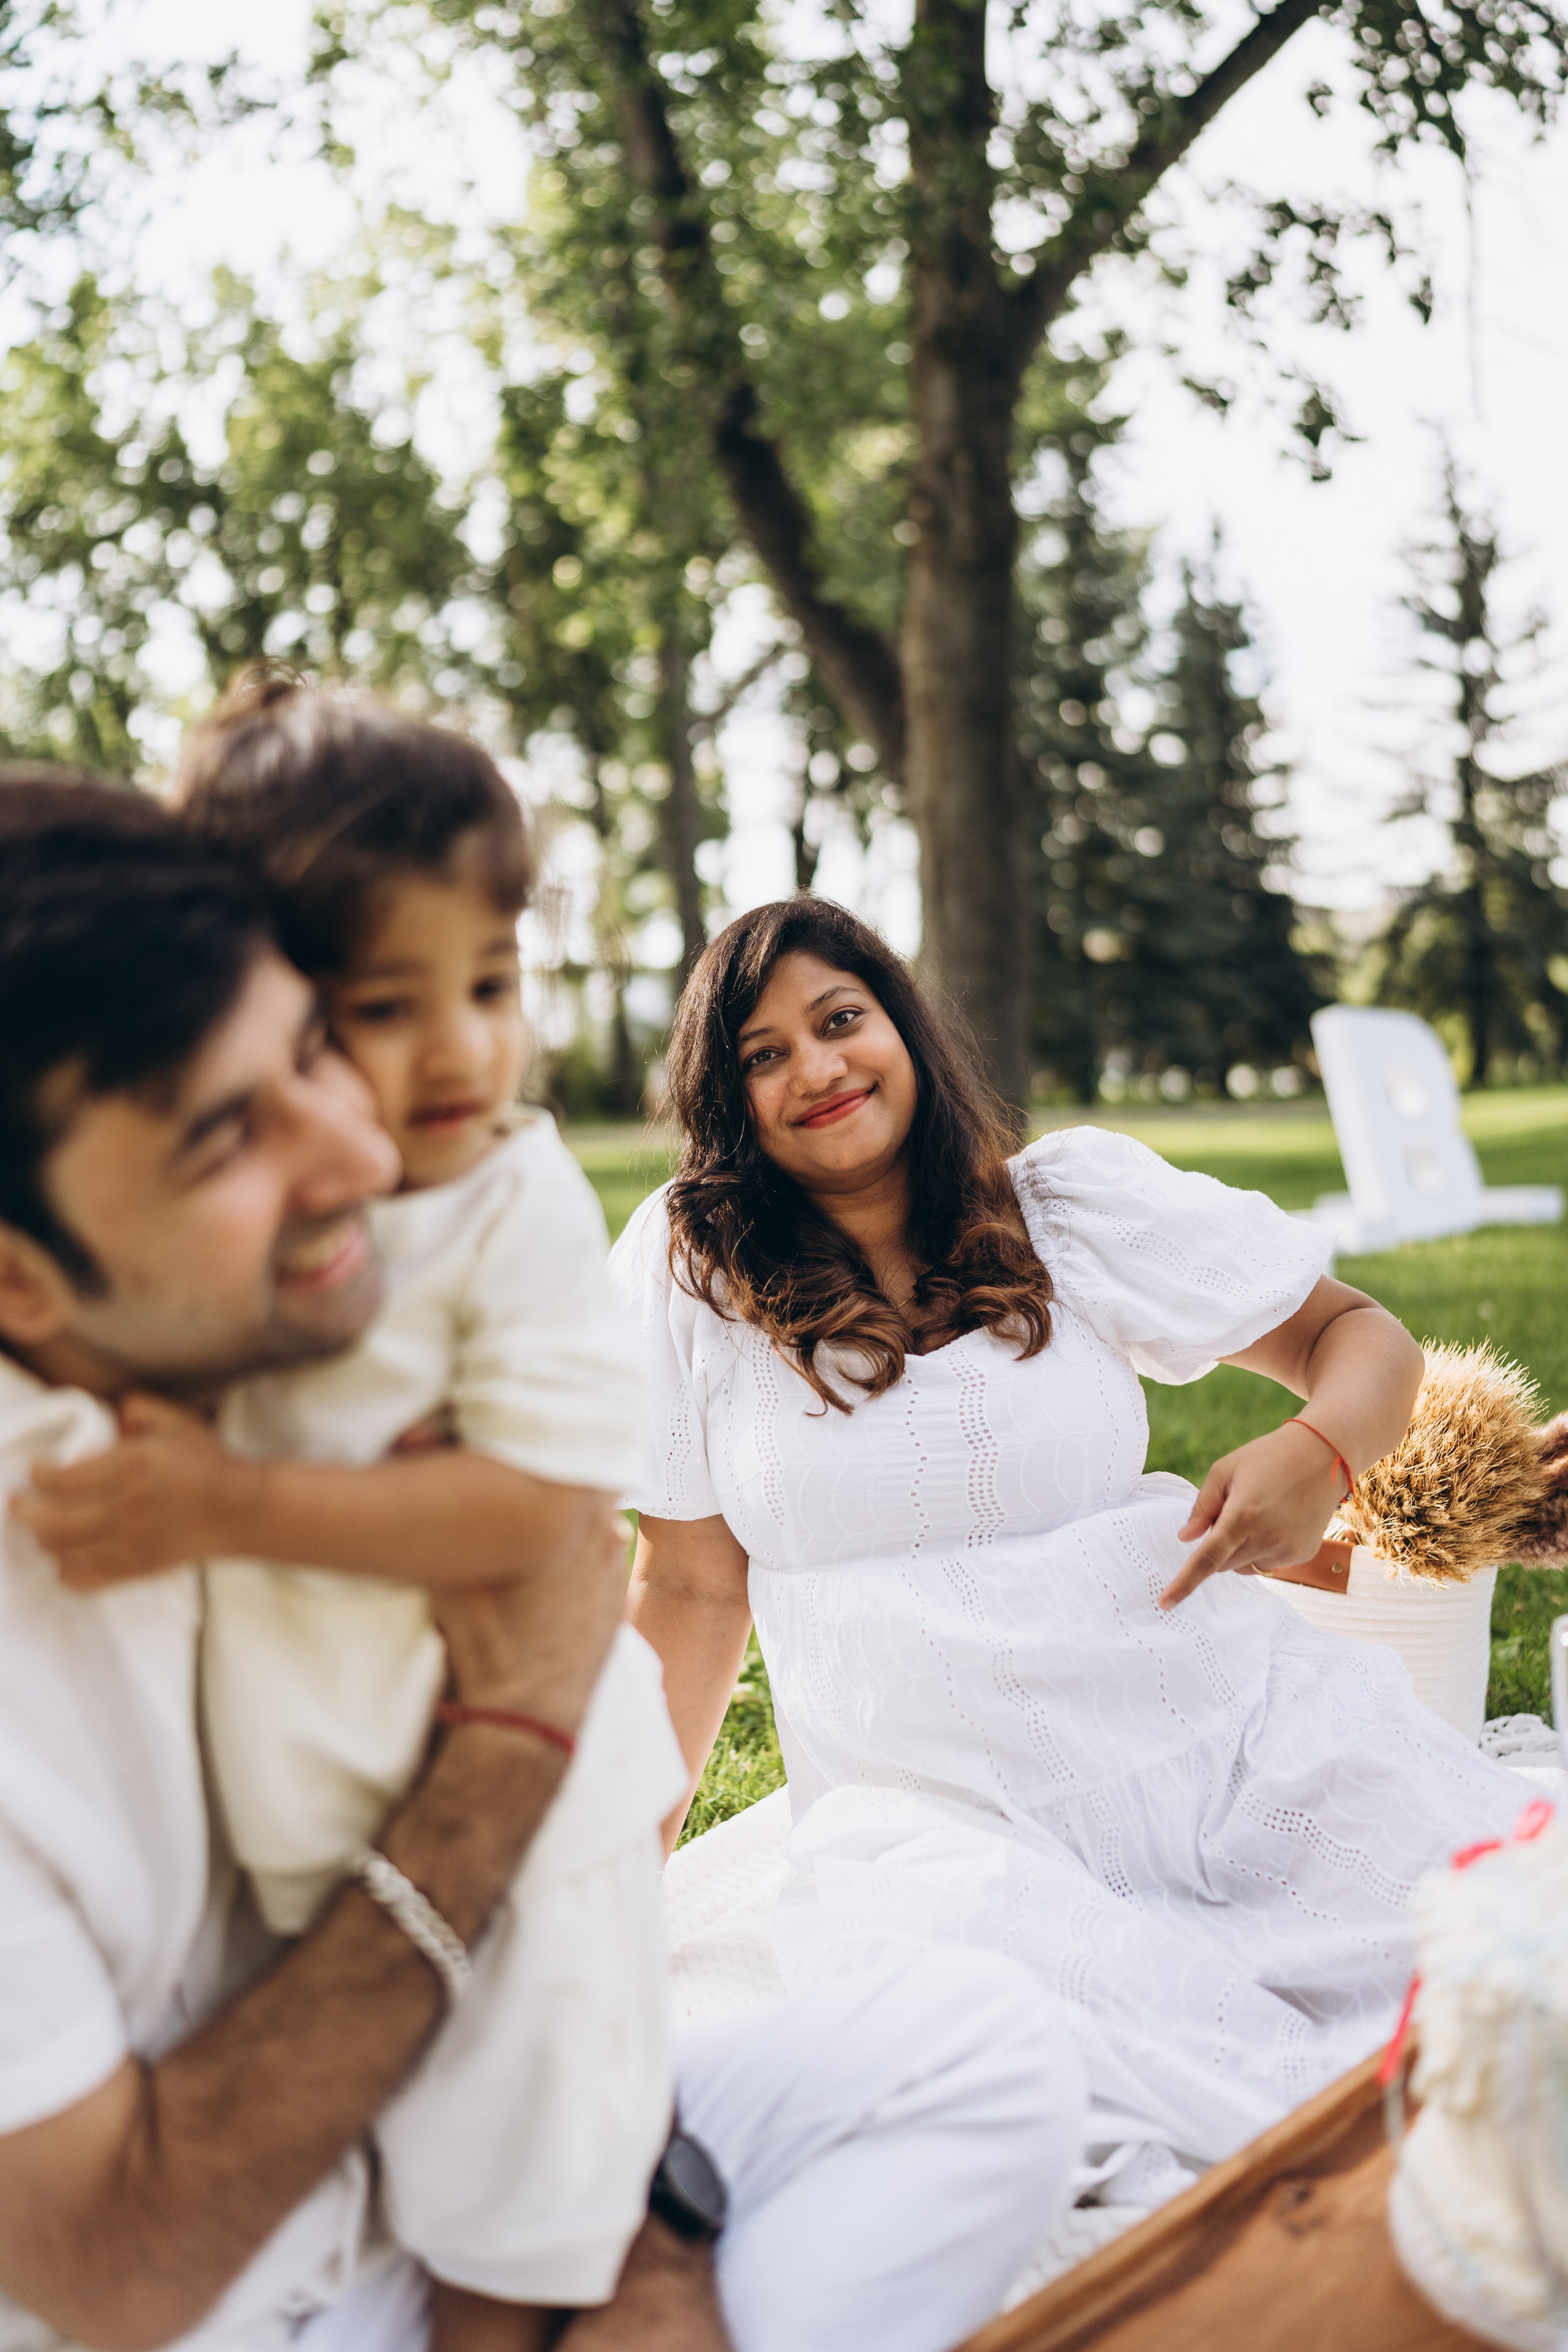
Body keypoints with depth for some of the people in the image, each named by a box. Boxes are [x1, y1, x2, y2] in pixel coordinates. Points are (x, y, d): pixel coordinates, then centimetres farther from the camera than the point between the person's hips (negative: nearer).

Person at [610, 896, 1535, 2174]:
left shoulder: (1078, 1198, 4)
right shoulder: (687, 1268, 1)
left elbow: (1363, 1334, 10)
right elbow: (693, 1584, 7)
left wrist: (1321, 1449, -13)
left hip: (1225, 1724, 1)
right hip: (934, 1812, 0)